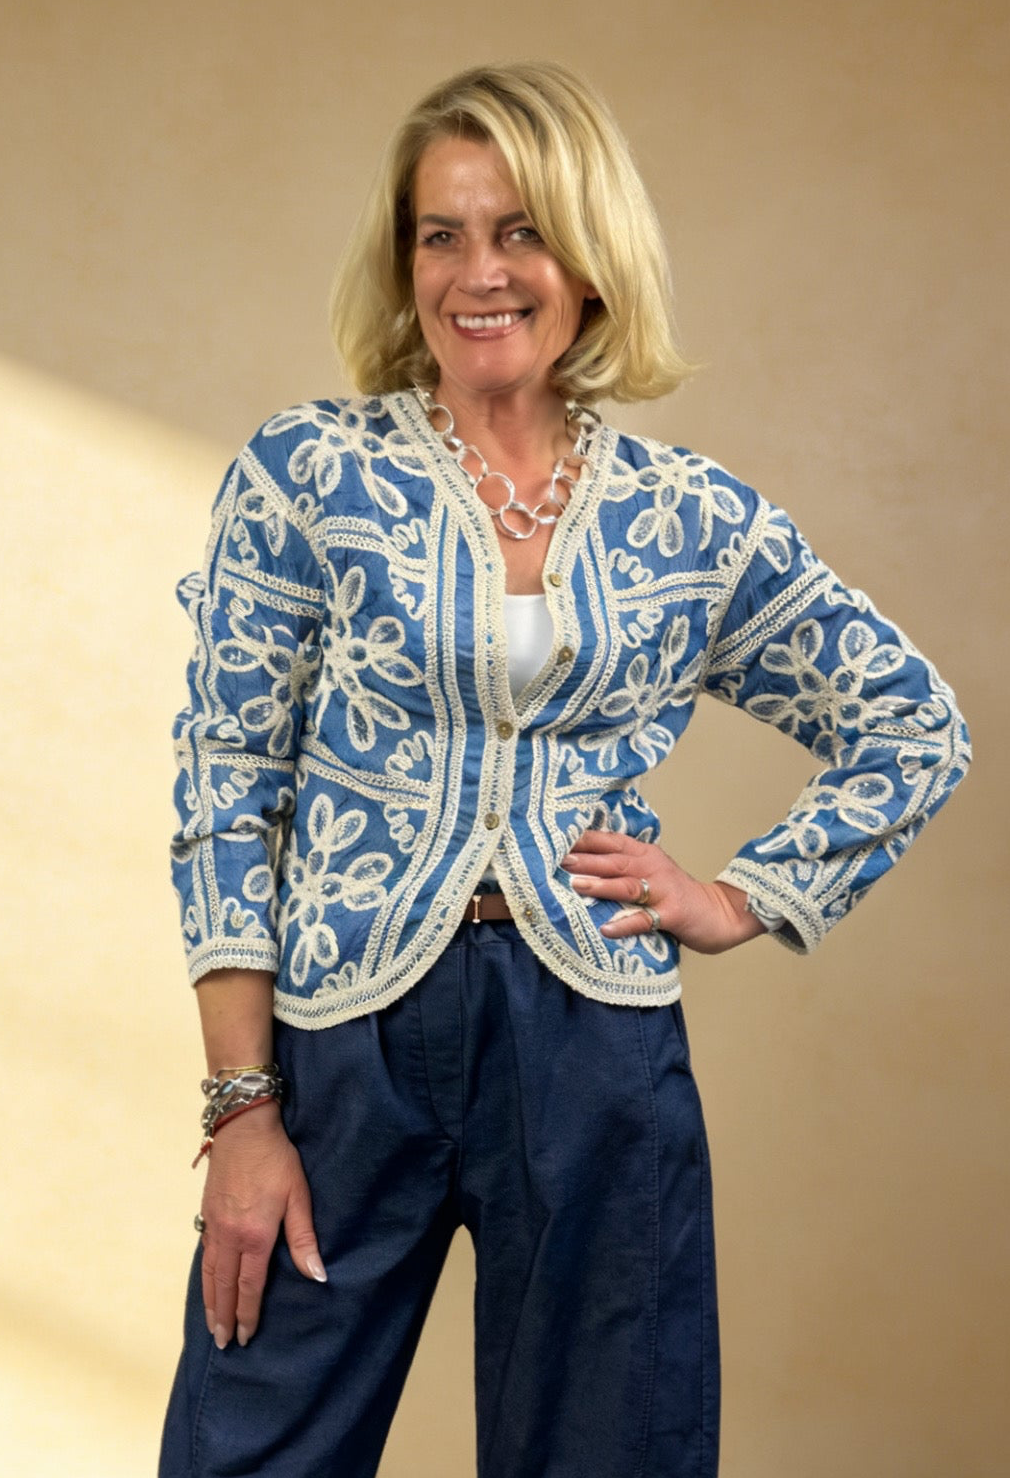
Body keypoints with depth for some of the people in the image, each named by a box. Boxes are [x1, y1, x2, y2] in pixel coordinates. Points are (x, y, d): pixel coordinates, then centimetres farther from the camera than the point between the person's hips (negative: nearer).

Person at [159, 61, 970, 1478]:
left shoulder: (697, 521, 4)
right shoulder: (303, 475, -2)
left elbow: (915, 729, 15)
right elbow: (228, 791, -4)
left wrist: (750, 898, 4)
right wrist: (244, 1108, -8)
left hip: (599, 1049, 2)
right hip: (343, 1038, -1)